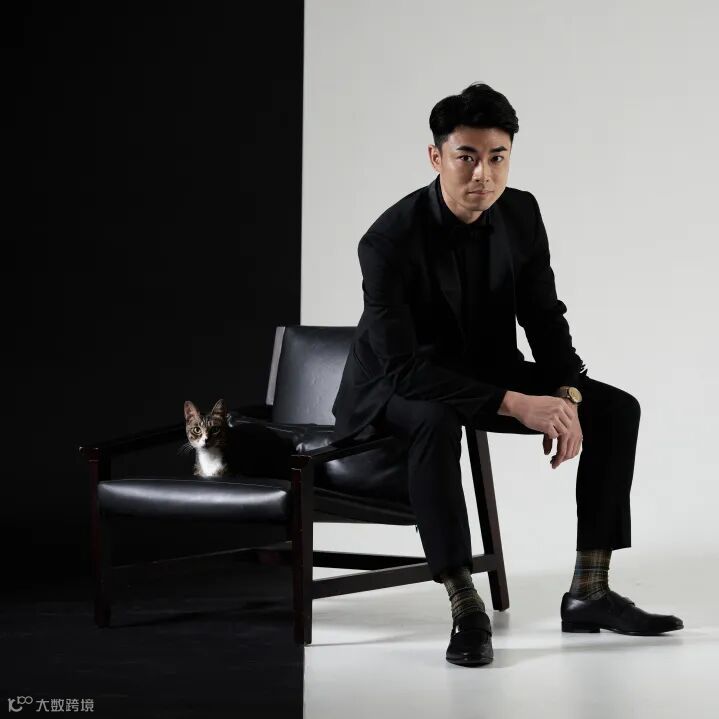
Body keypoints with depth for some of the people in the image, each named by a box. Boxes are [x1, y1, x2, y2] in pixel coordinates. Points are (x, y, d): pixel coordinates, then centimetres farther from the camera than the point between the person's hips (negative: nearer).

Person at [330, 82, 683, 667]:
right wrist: (516, 404, -39)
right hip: (397, 386, -6)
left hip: (486, 369, 6)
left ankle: (589, 593, -6)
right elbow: (404, 369, -34)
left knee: (616, 409, -9)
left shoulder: (521, 213, -10)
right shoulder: (390, 241, -29)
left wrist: (566, 396, -21)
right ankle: (466, 609, -33)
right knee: (436, 421, -41)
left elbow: (545, 317, -2)